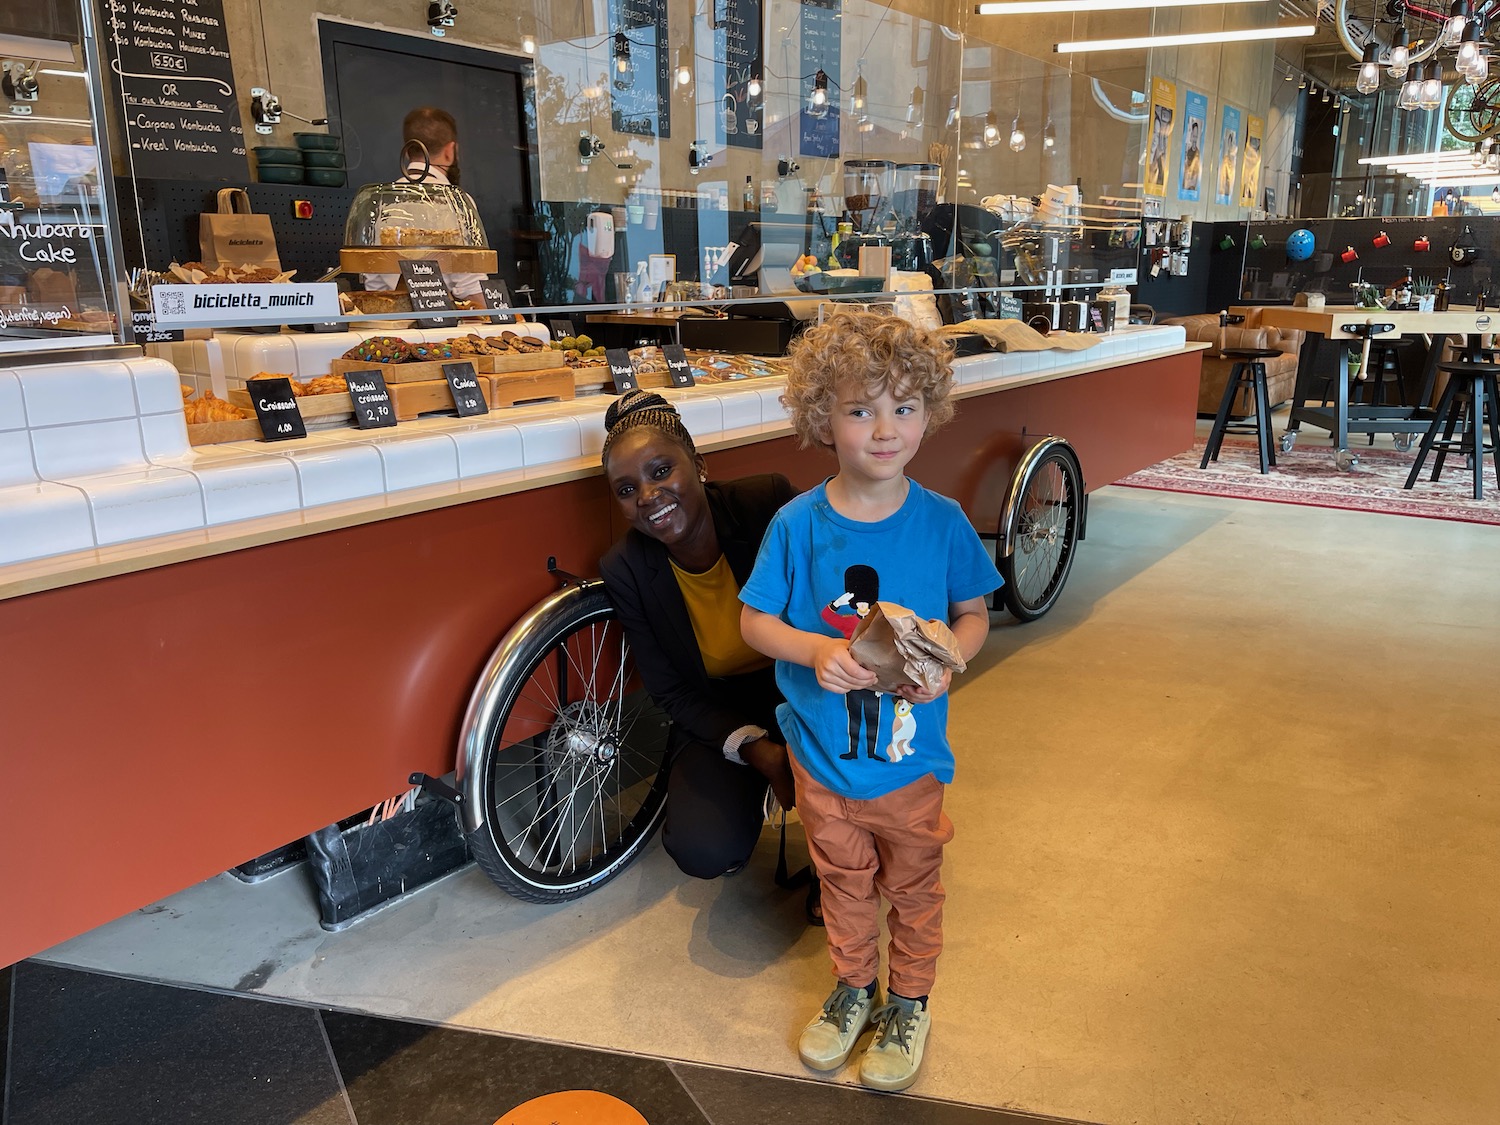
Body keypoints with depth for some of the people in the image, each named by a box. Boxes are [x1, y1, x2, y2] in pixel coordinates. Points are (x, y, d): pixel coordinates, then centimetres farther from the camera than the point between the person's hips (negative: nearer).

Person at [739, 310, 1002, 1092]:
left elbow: (974, 613, -1)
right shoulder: (797, 523, -14)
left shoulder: (941, 521, -13)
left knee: (912, 887, 20)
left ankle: (908, 1004, 45)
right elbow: (754, 620, -7)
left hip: (910, 755, 0)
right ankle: (852, 987, 49)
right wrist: (816, 651, -26)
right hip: (822, 753, 1)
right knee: (843, 882, 23)